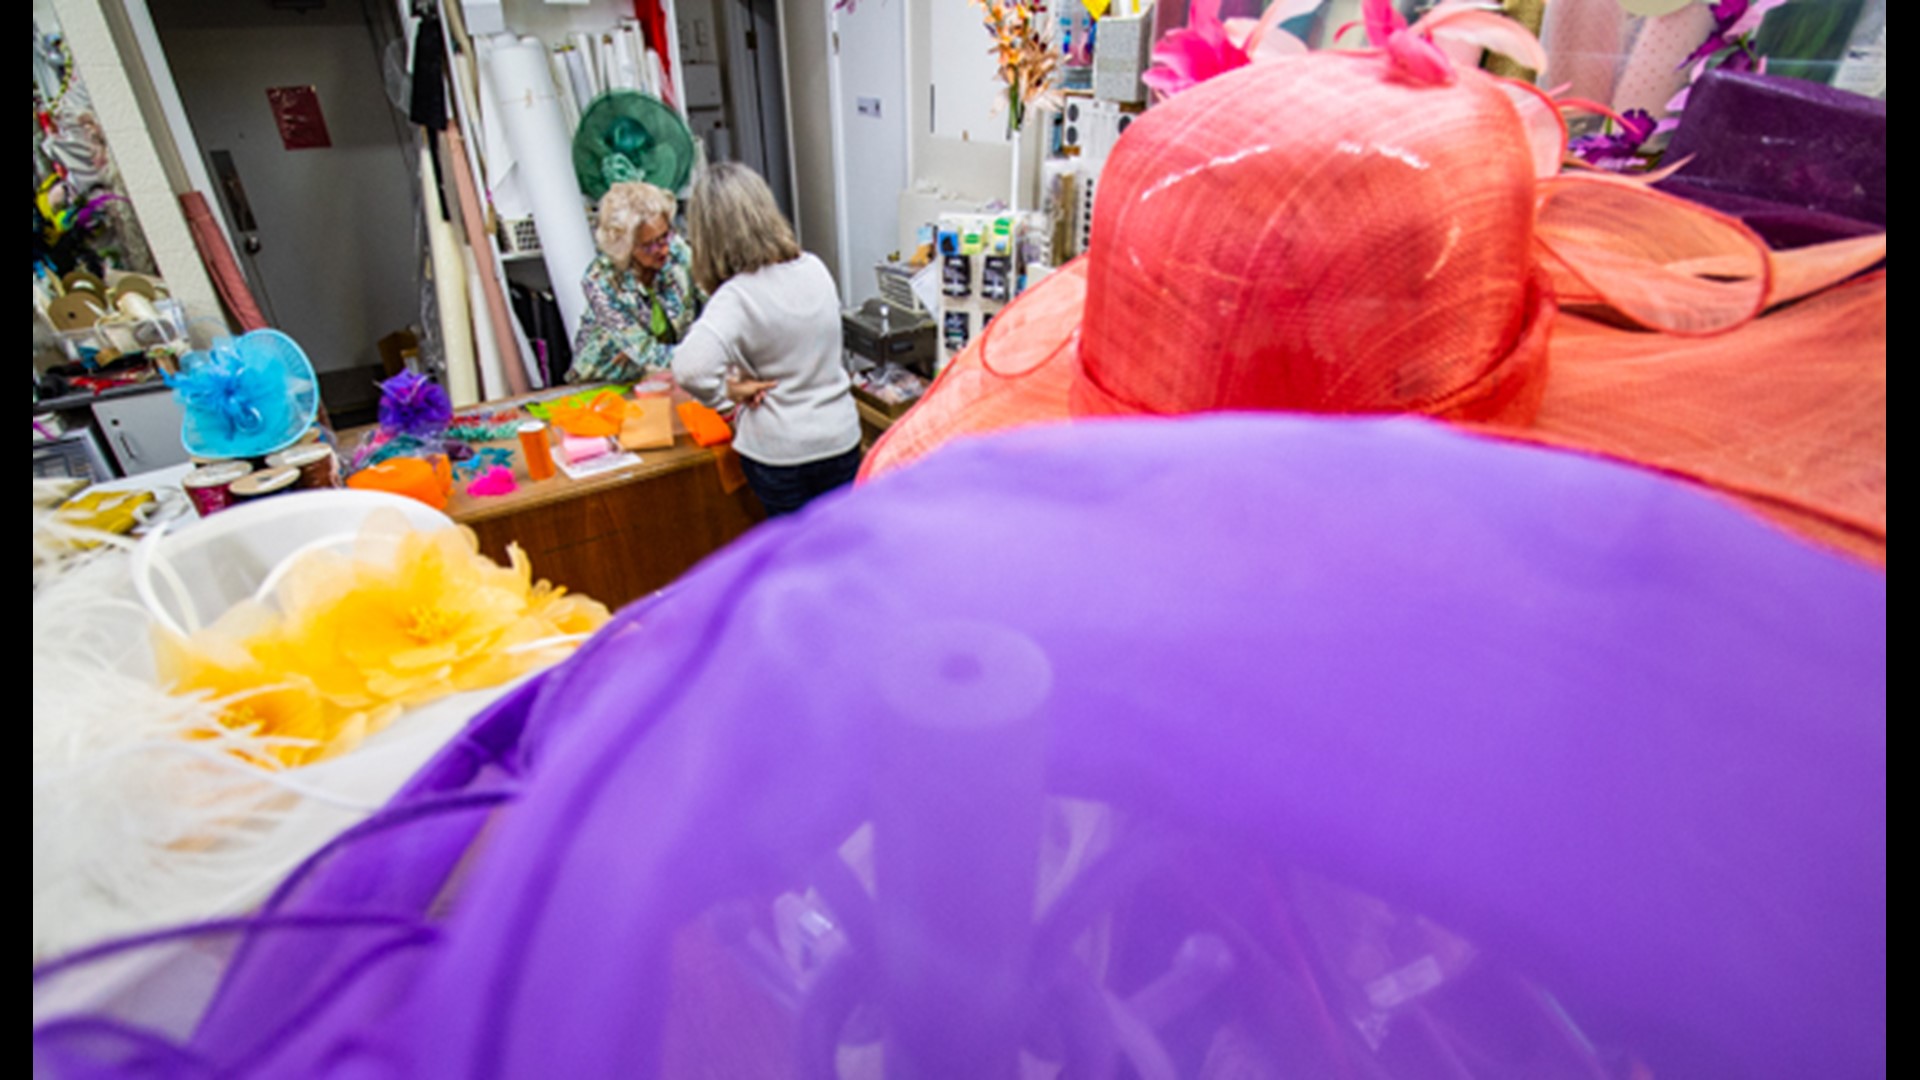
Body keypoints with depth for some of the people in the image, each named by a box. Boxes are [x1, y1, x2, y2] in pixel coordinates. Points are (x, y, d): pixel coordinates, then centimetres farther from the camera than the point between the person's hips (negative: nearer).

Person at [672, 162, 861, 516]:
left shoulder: (736, 297, -21)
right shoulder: (815, 269, -4)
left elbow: (690, 370, -36)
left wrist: (729, 394, -17)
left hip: (778, 453, -4)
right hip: (840, 438, 4)